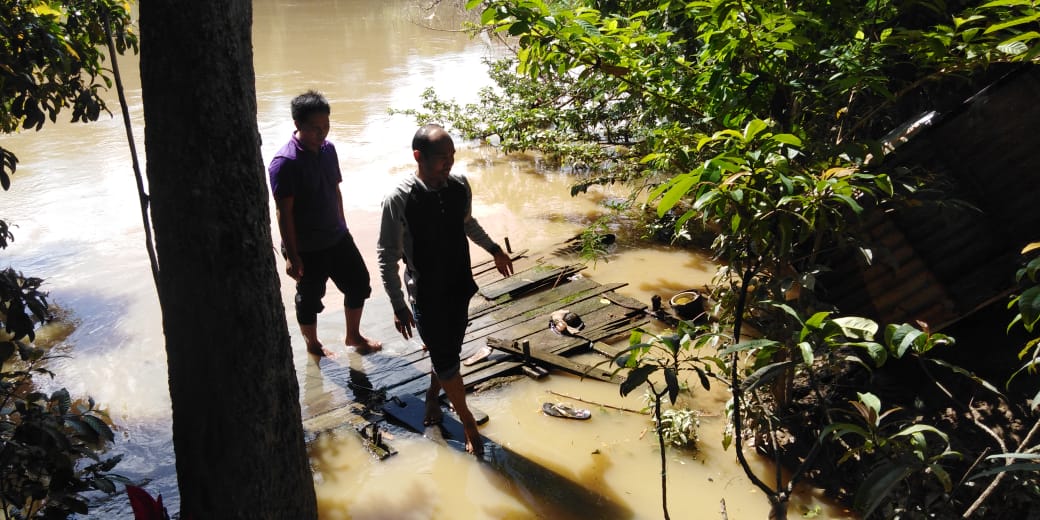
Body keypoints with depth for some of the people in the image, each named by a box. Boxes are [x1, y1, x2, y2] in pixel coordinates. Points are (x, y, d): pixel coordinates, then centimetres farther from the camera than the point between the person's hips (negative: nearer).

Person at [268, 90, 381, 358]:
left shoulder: (328, 148, -1)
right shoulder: (284, 163, -23)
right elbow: (284, 213, -21)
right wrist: (292, 256, -19)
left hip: (337, 238, 7)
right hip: (306, 248, -7)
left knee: (359, 283, 15)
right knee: (310, 297, 12)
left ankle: (353, 336, 38)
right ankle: (313, 345, 36)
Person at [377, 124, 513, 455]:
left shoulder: (460, 187, -8)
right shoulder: (399, 200, -24)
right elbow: (387, 255, -17)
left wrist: (494, 250, 25)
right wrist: (398, 306, -17)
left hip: (460, 286, 5)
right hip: (426, 294, -5)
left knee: (449, 351, 20)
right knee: (446, 360, 5)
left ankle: (433, 396, 50)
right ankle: (468, 424, 26)